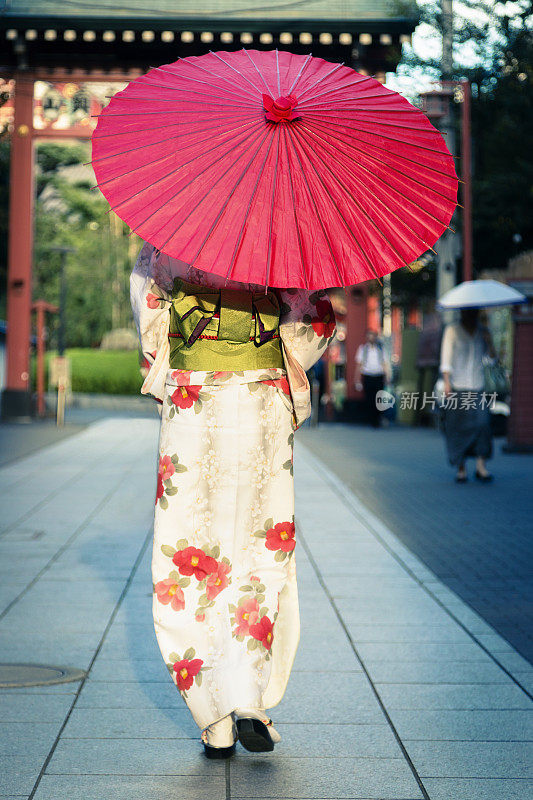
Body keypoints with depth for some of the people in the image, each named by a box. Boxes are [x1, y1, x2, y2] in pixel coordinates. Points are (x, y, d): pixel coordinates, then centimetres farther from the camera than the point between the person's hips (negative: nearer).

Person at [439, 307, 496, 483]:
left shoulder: (482, 331, 11)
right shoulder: (452, 330, 2)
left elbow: (491, 356, 13)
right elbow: (446, 358, 0)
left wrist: (489, 342, -6)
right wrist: (446, 383, -8)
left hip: (477, 386, 3)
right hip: (457, 386, -3)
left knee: (482, 422, -11)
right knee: (458, 427, -3)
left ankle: (481, 466, -9)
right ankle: (461, 468, 4)